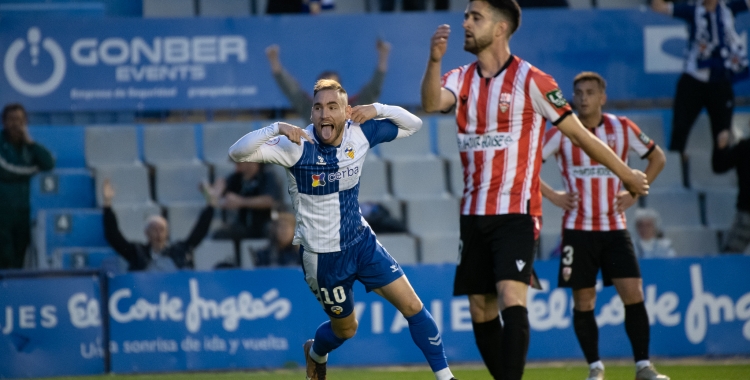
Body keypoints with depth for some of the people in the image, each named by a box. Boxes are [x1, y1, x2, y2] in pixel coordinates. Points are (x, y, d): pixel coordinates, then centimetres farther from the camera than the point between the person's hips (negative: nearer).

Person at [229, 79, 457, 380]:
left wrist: (377, 109, -16)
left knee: (412, 306, -4)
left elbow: (413, 125, 3)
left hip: (362, 242, 4)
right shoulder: (297, 146, -22)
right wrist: (276, 129, -46)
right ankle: (315, 354, 49)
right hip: (322, 255, -4)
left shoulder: (359, 133, -9)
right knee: (345, 328, 15)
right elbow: (237, 153, -31)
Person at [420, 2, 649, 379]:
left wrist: (627, 175, 3)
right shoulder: (462, 79, 8)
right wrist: (435, 60, -32)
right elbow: (432, 103, -14)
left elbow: (579, 134, -2)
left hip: (516, 213, -6)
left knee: (511, 298, -21)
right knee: (480, 309, 6)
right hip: (474, 214, 6)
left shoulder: (530, 80, -8)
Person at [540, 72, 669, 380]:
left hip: (615, 228, 1)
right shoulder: (562, 134, -3)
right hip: (578, 229, -1)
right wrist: (552, 196, -6)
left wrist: (635, 192, 4)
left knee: (633, 294, -10)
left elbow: (657, 158, 14)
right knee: (583, 301, 1)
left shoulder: (623, 129, 1)